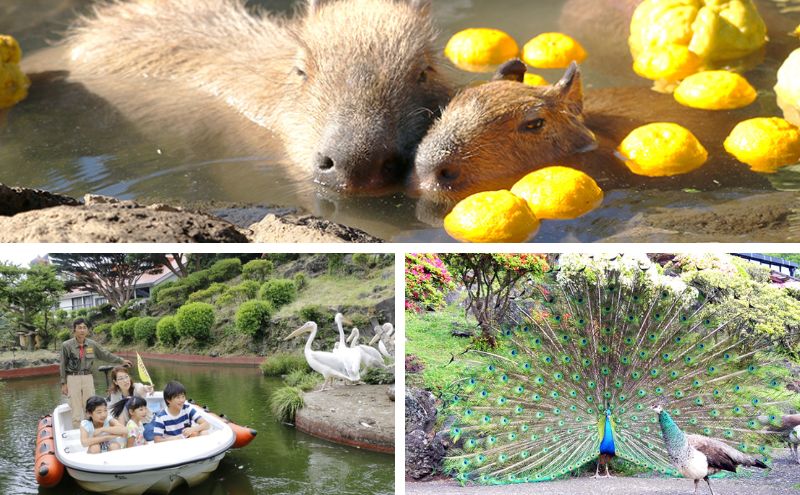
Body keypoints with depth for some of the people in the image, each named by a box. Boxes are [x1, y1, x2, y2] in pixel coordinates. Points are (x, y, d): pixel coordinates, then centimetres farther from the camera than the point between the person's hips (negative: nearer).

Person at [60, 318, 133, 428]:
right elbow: (63, 365, 0)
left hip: (88, 378, 3)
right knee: (76, 411, 0)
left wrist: (121, 361, 21)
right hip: (72, 378, -3)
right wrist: (64, 383, 1)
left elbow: (105, 355, 15)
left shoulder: (92, 344, 2)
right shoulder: (67, 346, -7)